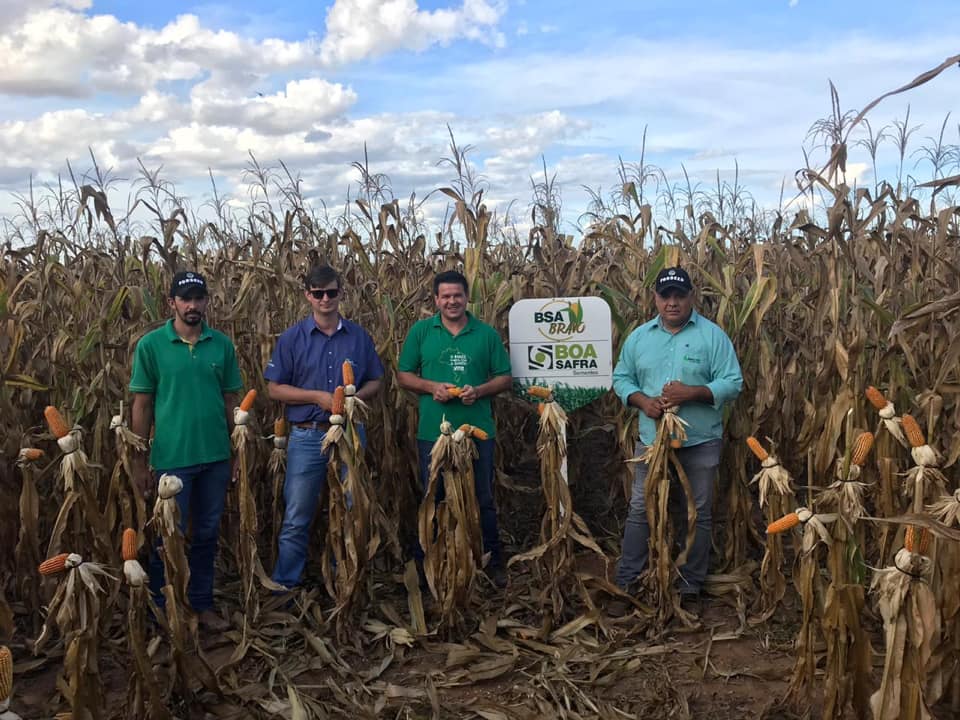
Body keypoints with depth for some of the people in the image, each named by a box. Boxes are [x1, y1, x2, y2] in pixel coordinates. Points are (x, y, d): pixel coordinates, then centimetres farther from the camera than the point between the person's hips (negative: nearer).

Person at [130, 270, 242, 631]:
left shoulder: (222, 345, 2)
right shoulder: (151, 345, -5)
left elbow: (231, 401, 7)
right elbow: (142, 405, -2)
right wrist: (139, 462, -3)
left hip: (216, 457, 3)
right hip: (171, 459, -3)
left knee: (207, 533, 14)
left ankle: (201, 604, 28)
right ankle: (161, 609, 23)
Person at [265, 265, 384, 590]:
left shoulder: (359, 336, 5)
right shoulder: (292, 338, -2)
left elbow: (374, 382, 11)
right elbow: (275, 388, -2)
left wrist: (356, 396, -11)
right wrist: (318, 396, -15)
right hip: (307, 437, -2)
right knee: (296, 519, 3)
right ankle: (284, 586, 16)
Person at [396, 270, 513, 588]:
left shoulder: (486, 334, 4)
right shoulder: (420, 331, 4)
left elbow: (505, 378, 6)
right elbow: (403, 375, 6)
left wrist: (479, 390, -12)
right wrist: (431, 387, -12)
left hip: (478, 431, 0)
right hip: (433, 432, 0)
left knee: (482, 499, 11)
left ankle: (493, 561, 25)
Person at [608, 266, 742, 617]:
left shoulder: (713, 335, -5)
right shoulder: (639, 337, 5)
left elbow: (733, 384, -9)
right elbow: (621, 378, 9)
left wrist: (692, 393, -22)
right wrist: (642, 400, -11)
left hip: (700, 443, -2)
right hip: (652, 439, 2)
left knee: (697, 515, 8)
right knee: (640, 511, 5)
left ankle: (690, 589, 23)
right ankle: (625, 586, 14)